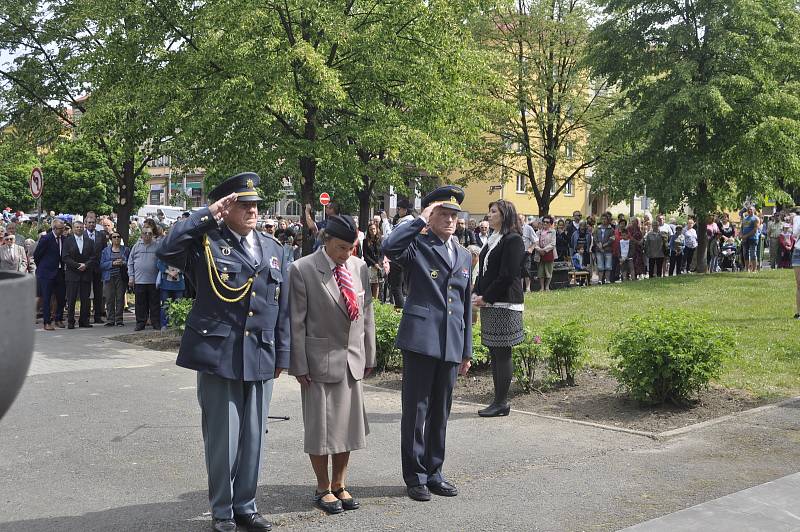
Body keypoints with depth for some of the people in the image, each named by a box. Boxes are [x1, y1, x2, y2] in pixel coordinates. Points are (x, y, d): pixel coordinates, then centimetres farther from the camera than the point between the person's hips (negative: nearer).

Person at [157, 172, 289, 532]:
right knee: (222, 437, 3)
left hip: (260, 358, 4)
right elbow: (167, 249, -22)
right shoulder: (207, 242, -2)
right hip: (218, 355, -4)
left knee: (253, 437, 11)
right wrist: (207, 215, -15)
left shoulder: (273, 248, 12)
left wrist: (281, 354, 11)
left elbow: (282, 307, 14)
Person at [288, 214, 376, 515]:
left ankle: (339, 485, 27)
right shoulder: (302, 270, -10)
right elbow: (296, 322, -10)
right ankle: (323, 489, 21)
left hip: (352, 360, 5)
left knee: (347, 424, 12)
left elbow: (366, 313, 10)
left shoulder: (359, 267, 4)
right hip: (320, 361, -5)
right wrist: (299, 365, -11)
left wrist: (368, 355, 9)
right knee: (320, 427, 5)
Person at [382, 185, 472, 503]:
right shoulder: (417, 247, -2)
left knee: (440, 411, 13)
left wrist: (467, 351, 17)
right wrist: (421, 220, -16)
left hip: (451, 345, 6)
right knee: (416, 409, 2)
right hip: (420, 340, -6)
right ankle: (415, 476, 12)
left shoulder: (464, 256, 17)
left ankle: (433, 472, 24)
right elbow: (390, 247, -26)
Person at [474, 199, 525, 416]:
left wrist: (486, 297, -12)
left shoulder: (513, 240, -9)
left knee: (502, 353, -4)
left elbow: (507, 275, -15)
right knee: (494, 352, 10)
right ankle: (499, 400, 16)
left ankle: (502, 403, 1)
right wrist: (478, 293, 6)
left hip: (504, 304, -9)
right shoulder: (492, 239, 18)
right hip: (489, 303, 9)